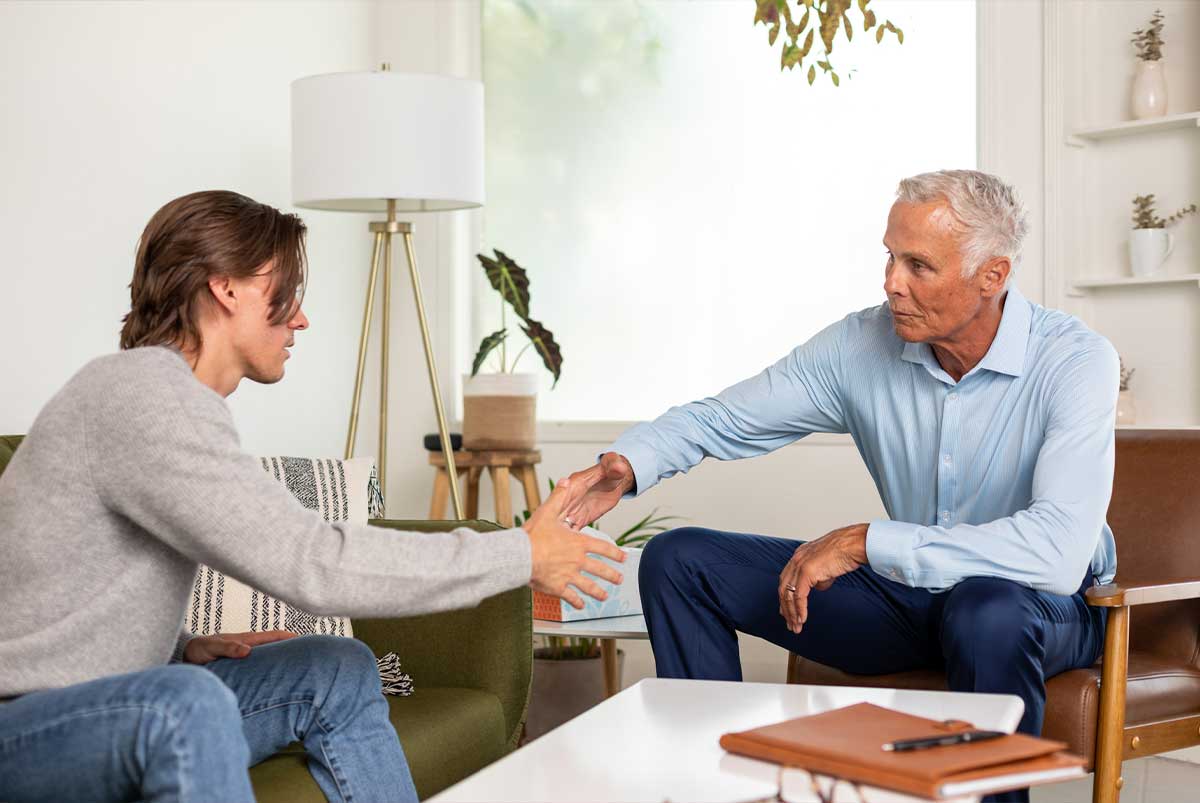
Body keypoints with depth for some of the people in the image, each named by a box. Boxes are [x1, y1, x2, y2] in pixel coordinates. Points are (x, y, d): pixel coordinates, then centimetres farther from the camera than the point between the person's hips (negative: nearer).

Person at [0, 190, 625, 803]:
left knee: (337, 672, 6)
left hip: (115, 711, 10)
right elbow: (310, 563, -27)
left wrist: (180, 648, 5)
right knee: (185, 703, -37)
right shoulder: (140, 397, -20)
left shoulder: (169, 394, 13)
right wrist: (522, 555, -19)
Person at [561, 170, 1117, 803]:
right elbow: (721, 418, 0)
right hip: (910, 590, 5)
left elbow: (1058, 552, -35)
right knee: (677, 561, -4)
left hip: (1042, 604, -4)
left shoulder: (1075, 363, -22)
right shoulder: (864, 343, -8)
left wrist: (866, 542, -33)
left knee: (984, 610, -43)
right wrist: (626, 464, -21)